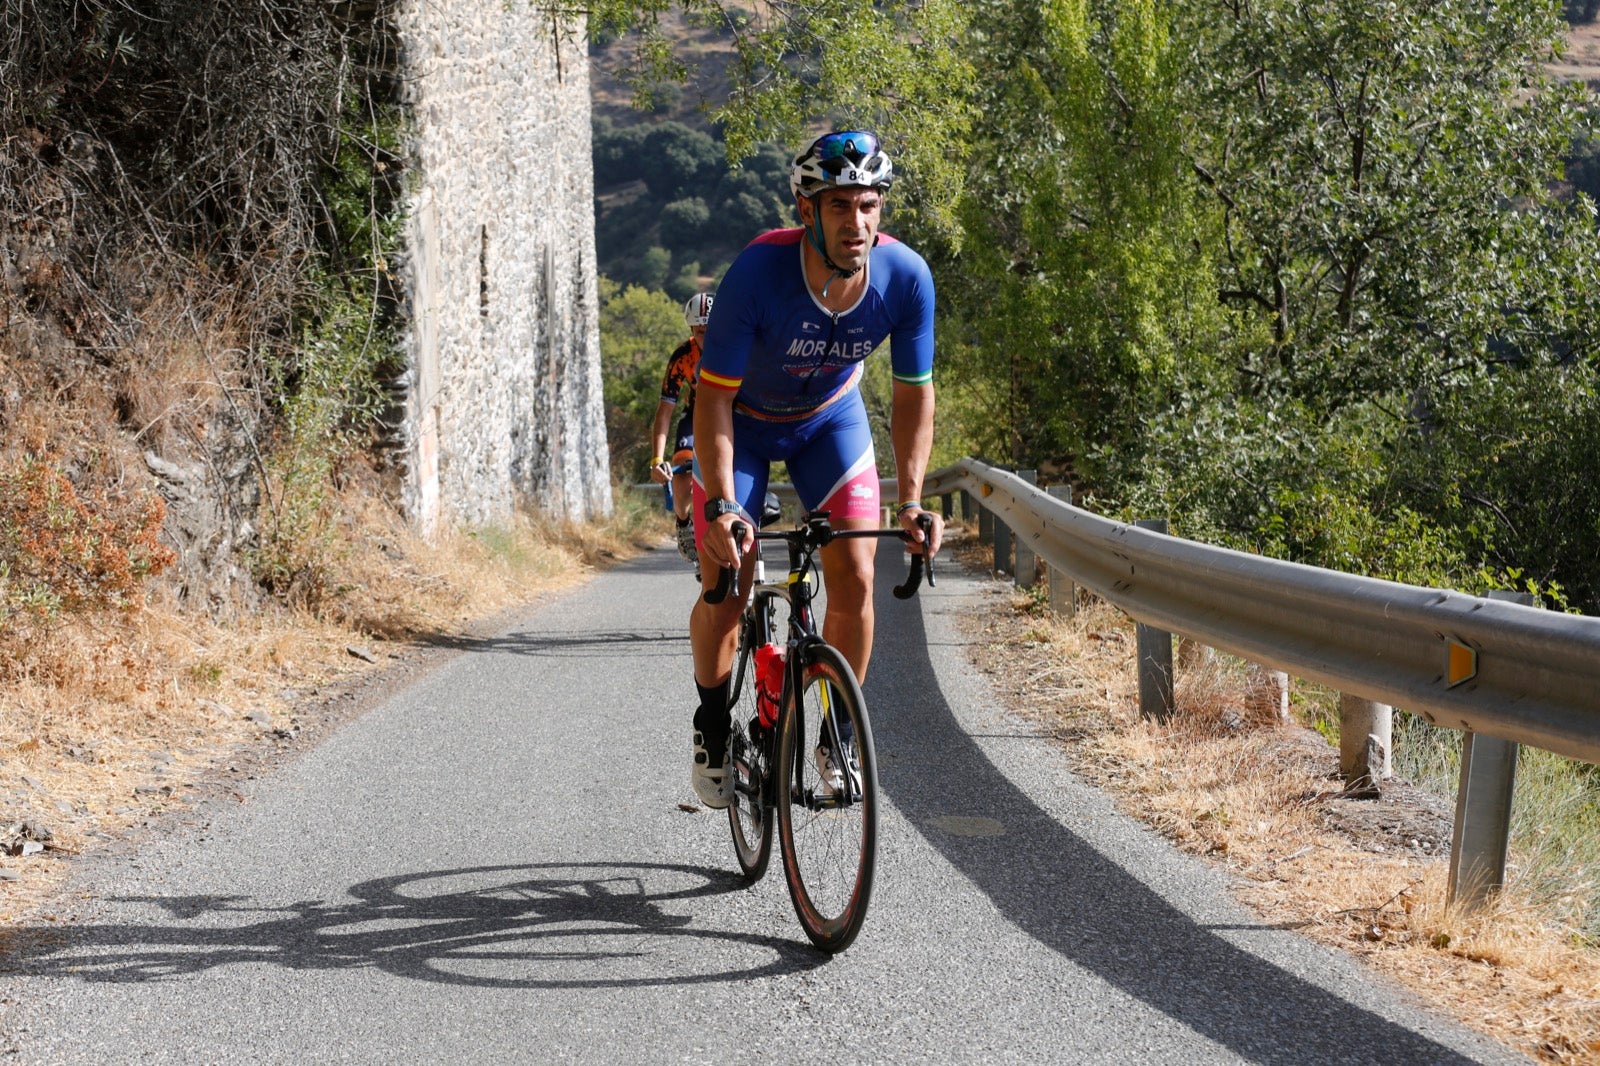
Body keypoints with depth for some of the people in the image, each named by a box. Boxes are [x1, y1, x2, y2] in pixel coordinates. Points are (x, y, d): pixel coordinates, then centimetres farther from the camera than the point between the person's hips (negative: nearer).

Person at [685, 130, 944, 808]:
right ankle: (712, 724, 19)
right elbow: (714, 396, -31)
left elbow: (914, 394, -14)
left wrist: (911, 501, -25)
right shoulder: (760, 271, -36)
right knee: (724, 592, -8)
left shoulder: (906, 277, -28)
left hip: (830, 419, 2)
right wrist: (721, 507, -41)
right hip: (742, 421, -2)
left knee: (855, 580, -10)